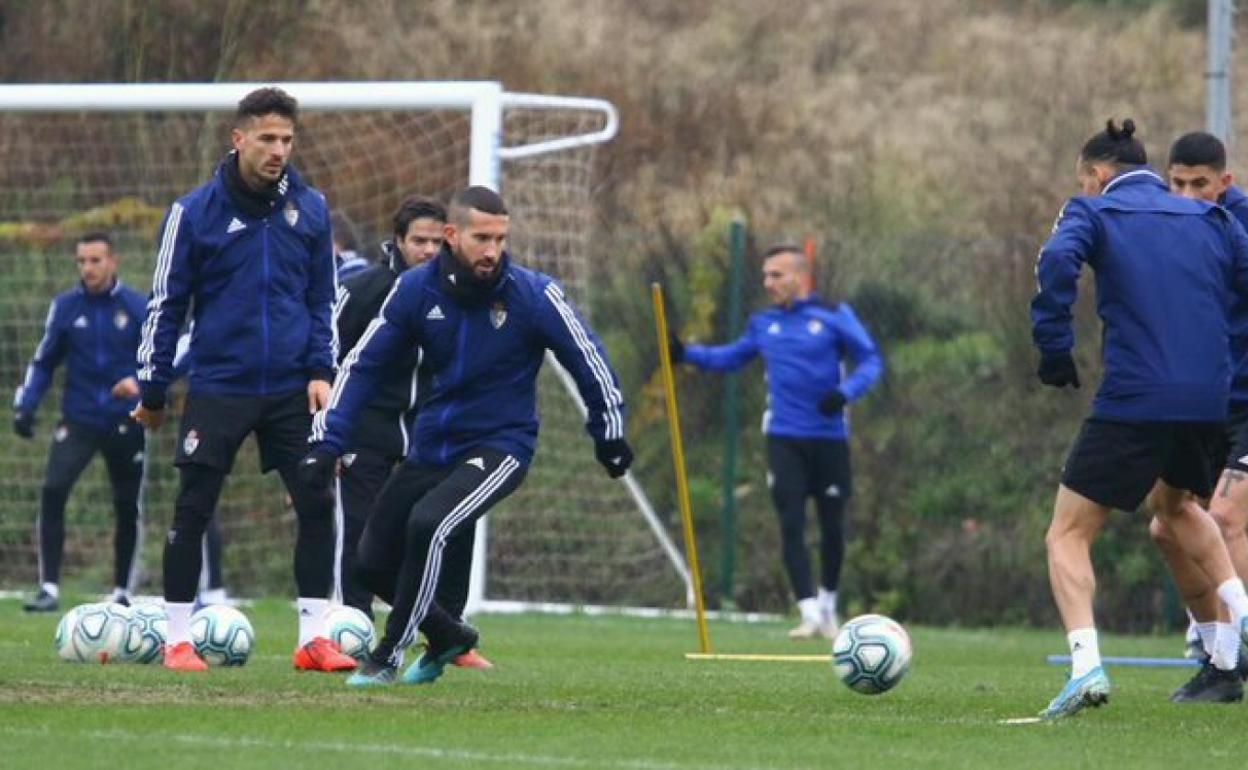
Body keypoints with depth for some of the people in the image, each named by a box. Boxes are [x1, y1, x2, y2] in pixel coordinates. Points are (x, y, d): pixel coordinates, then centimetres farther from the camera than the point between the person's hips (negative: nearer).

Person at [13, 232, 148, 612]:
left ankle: (122, 592, 24)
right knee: (52, 491, -18)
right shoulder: (65, 306, 2)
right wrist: (25, 405, -3)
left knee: (128, 507, 8)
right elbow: (44, 362, 10)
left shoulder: (139, 307, -5)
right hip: (78, 420, 0)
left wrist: (140, 383, -23)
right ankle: (49, 588, -16)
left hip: (125, 423, 0)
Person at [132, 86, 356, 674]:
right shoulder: (194, 213, -4)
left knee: (317, 505, -3)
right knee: (192, 512, -1)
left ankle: (313, 637, 5)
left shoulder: (309, 210, 4)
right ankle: (177, 639, 9)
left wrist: (320, 371, 1)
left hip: (290, 389, 2)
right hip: (218, 389, -2)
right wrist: (152, 390, 2)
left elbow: (322, 300, 13)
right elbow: (165, 305, 2)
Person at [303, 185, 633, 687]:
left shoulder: (534, 295, -15)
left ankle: (389, 656, -16)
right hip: (432, 449, 5)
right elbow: (363, 365, -2)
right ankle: (449, 637, 31)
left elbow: (589, 360, -2)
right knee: (372, 563, 5)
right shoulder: (416, 289, -8)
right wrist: (328, 443, -7)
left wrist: (610, 436, 6)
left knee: (429, 524, -30)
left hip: (499, 447, -5)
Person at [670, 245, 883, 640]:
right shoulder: (763, 324, 8)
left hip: (829, 439, -2)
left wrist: (846, 391, -21)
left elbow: (871, 360, -4)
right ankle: (809, 613, -10)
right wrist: (689, 354, 10)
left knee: (832, 528, 7)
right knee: (791, 526, -10)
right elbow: (733, 357, 23)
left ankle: (828, 604, 29)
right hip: (784, 439, 2)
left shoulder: (834, 316, -3)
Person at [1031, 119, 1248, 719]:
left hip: (1132, 403, -5)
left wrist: (1054, 349, -13)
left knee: (1068, 535, 4)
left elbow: (1057, 261, -18)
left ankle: (1086, 665, -17)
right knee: (1176, 503, 35)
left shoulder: (1093, 212, 2)